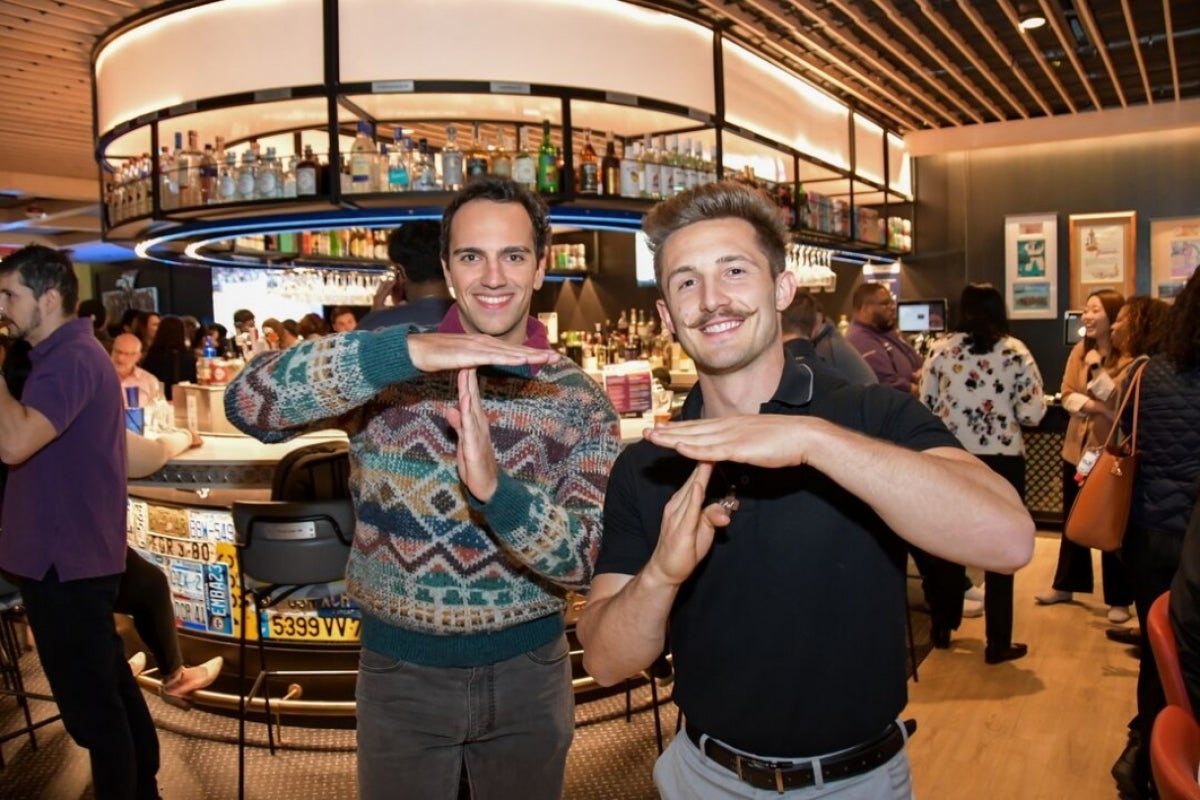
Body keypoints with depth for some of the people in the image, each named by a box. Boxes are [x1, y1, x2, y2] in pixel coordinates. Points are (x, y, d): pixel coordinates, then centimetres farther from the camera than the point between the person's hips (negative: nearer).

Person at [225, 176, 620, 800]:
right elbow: (247, 405, -24)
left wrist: (494, 487, -33)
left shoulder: (581, 401, -7)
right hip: (399, 668, -1)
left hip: (527, 669, 1)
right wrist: (401, 351, -37)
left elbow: (586, 561, -14)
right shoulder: (391, 367, -9)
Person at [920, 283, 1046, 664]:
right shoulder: (1016, 351, -5)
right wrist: (1007, 411, 12)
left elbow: (924, 406, -1)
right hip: (1003, 461, -1)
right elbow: (1033, 414, -9)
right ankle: (997, 643, 17)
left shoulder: (940, 349, -3)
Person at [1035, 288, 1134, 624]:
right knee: (1072, 519, 16)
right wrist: (1090, 405, -17)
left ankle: (1119, 599, 17)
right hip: (1077, 445, 6)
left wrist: (1097, 370, -19)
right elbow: (1066, 394, 1)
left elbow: (1122, 403, -18)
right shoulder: (1079, 351, 4)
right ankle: (1065, 585, 30)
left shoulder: (1128, 357, -14)